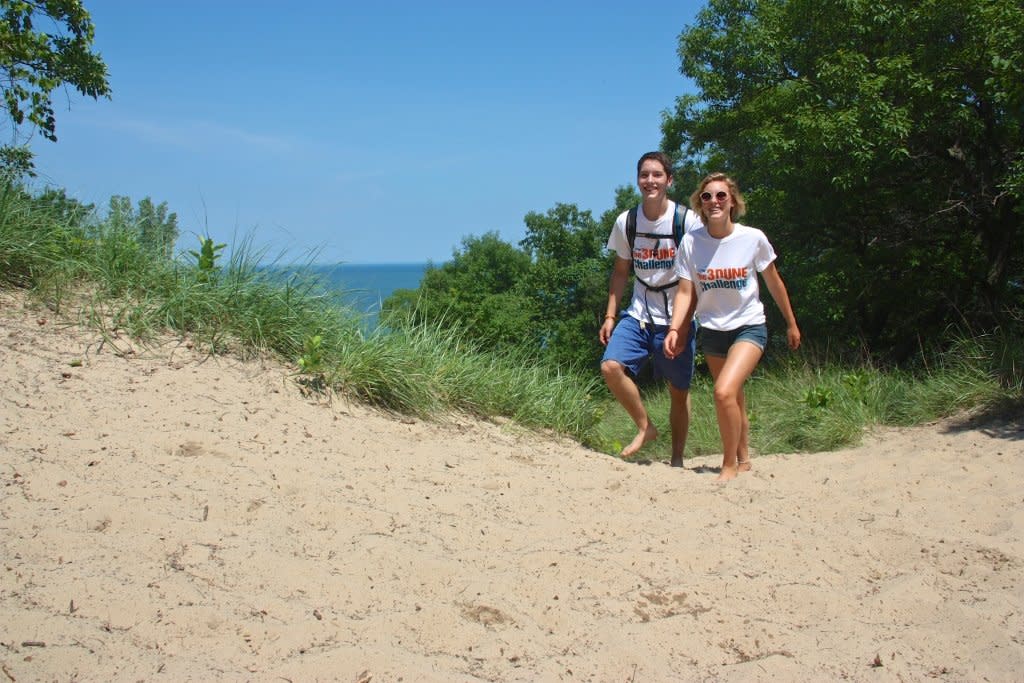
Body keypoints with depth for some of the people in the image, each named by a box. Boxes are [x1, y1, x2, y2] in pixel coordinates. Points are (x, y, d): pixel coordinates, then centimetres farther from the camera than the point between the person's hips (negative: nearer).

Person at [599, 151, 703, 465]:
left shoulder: (688, 221, -10)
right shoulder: (626, 222, 1)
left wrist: (683, 323, -13)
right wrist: (610, 315, 5)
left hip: (676, 318, -3)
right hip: (638, 315, 3)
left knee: (679, 389, 5)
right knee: (611, 366, -18)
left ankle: (677, 458, 23)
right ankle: (645, 427, 3)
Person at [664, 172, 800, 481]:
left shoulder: (753, 238, -11)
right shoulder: (691, 242, -7)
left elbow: (774, 282, 2)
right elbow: (685, 291, -5)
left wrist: (791, 323, 11)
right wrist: (675, 328, -21)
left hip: (749, 327, -3)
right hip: (712, 330, 3)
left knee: (725, 392, -23)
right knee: (734, 402, 15)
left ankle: (730, 465, -6)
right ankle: (744, 460, 36)